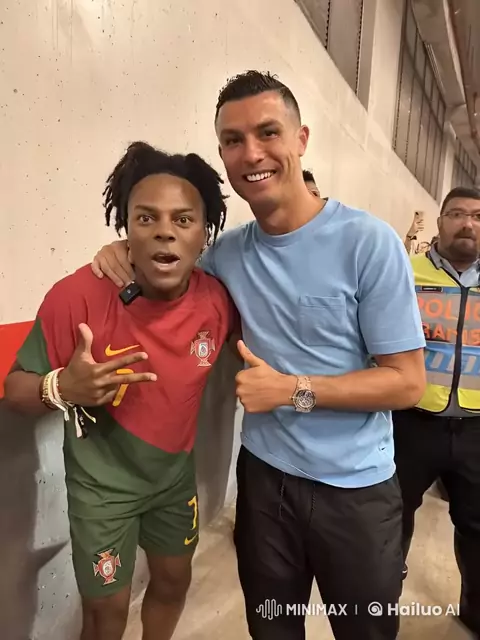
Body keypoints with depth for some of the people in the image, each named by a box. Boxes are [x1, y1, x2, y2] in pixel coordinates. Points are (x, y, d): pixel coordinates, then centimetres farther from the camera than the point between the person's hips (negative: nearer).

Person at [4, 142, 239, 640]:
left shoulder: (218, 300, -18)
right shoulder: (78, 296, -28)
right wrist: (63, 388, -37)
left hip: (175, 473, 4)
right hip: (102, 483, -3)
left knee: (173, 582, 27)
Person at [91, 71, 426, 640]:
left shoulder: (368, 242, -18)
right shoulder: (229, 251, -4)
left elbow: (407, 383, -15)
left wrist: (293, 391, -24)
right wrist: (127, 253, -5)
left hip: (355, 486, -3)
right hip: (263, 473, 4)